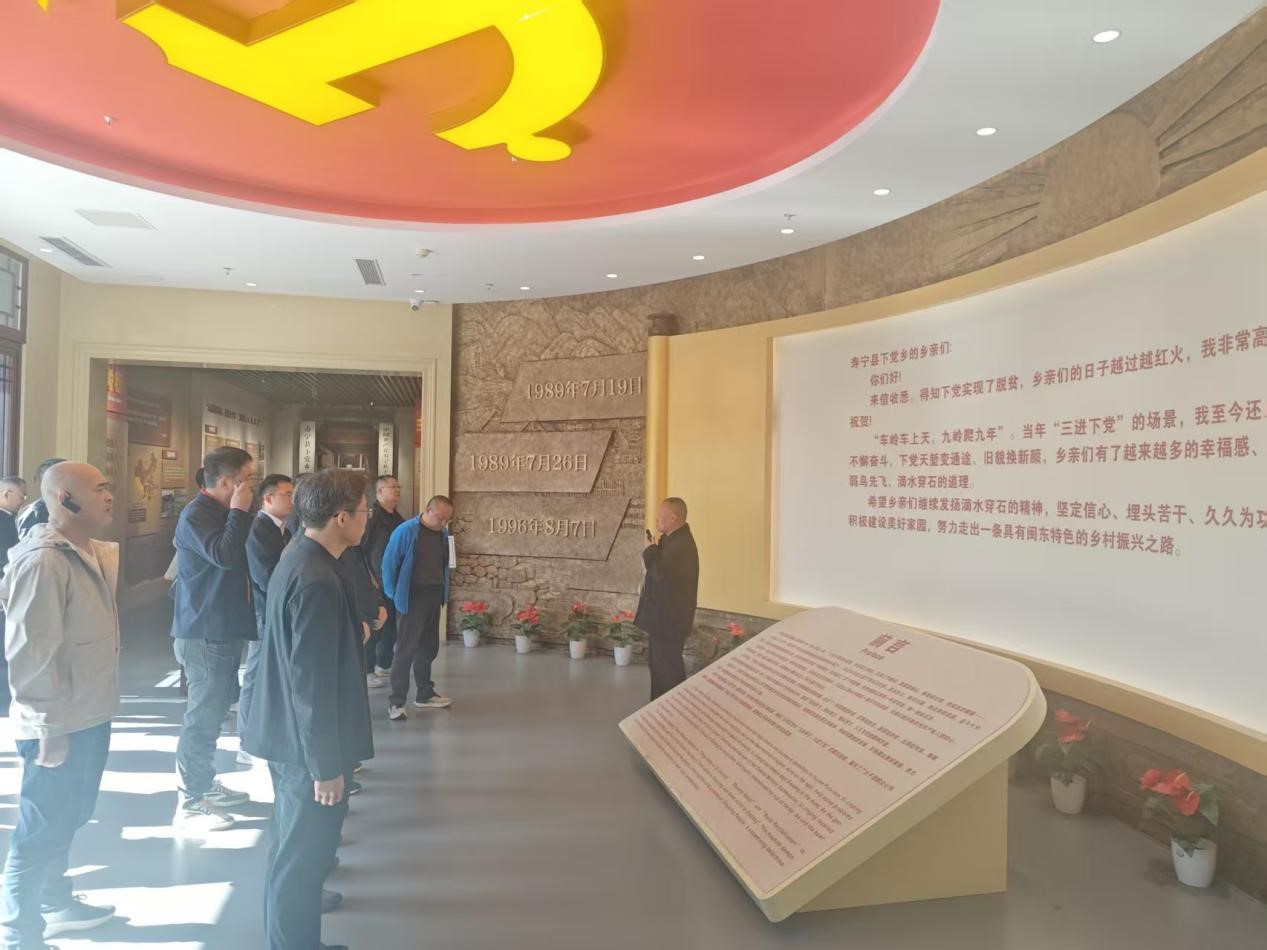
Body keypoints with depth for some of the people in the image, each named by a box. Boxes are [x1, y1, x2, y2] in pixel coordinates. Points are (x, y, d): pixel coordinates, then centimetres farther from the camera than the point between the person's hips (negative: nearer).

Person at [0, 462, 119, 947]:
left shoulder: (86, 553, 6)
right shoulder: (44, 562, -22)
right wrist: (50, 730, -21)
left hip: (88, 715, 9)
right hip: (60, 726, -9)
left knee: (65, 819, 24)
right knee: (42, 831, 7)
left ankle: (55, 904, 43)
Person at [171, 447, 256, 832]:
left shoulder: (223, 512, 13)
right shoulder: (197, 514, -16)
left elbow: (241, 560, 16)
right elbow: (225, 556, -31)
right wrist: (240, 512, -22)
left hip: (223, 627, 10)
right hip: (204, 631, -10)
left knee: (214, 709, 18)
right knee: (203, 714, -5)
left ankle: (205, 785, 31)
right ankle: (189, 804, 4)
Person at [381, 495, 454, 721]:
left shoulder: (443, 533, 4)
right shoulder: (406, 531, -14)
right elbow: (389, 564, -9)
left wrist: (443, 593, 8)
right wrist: (393, 595, -5)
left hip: (434, 598, 6)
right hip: (412, 599, -6)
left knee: (429, 647, 14)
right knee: (406, 649, -2)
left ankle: (424, 694, 27)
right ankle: (396, 701, 6)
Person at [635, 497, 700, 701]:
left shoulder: (682, 544, -24)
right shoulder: (671, 539, 9)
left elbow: (662, 574, -31)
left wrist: (650, 551, -20)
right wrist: (652, 552, 0)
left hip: (670, 617, -11)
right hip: (662, 614, 11)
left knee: (668, 665, 0)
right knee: (657, 662, 19)